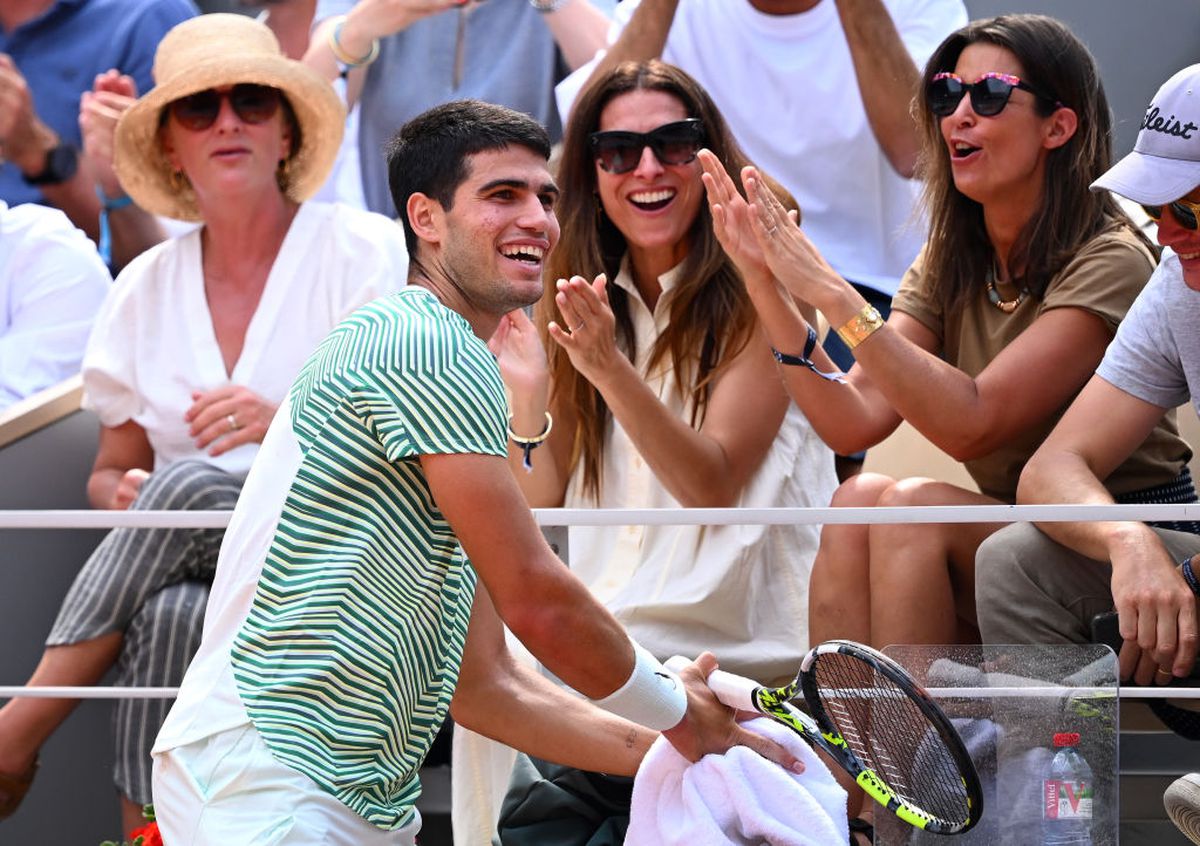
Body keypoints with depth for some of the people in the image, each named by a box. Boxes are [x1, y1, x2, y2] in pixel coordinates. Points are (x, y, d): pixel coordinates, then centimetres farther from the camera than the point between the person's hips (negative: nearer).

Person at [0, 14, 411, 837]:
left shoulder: (365, 253, 0)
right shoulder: (146, 289, 13)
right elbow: (112, 469, 18)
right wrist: (123, 497, -8)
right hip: (192, 569, 3)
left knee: (193, 483, -33)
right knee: (169, 615, -35)